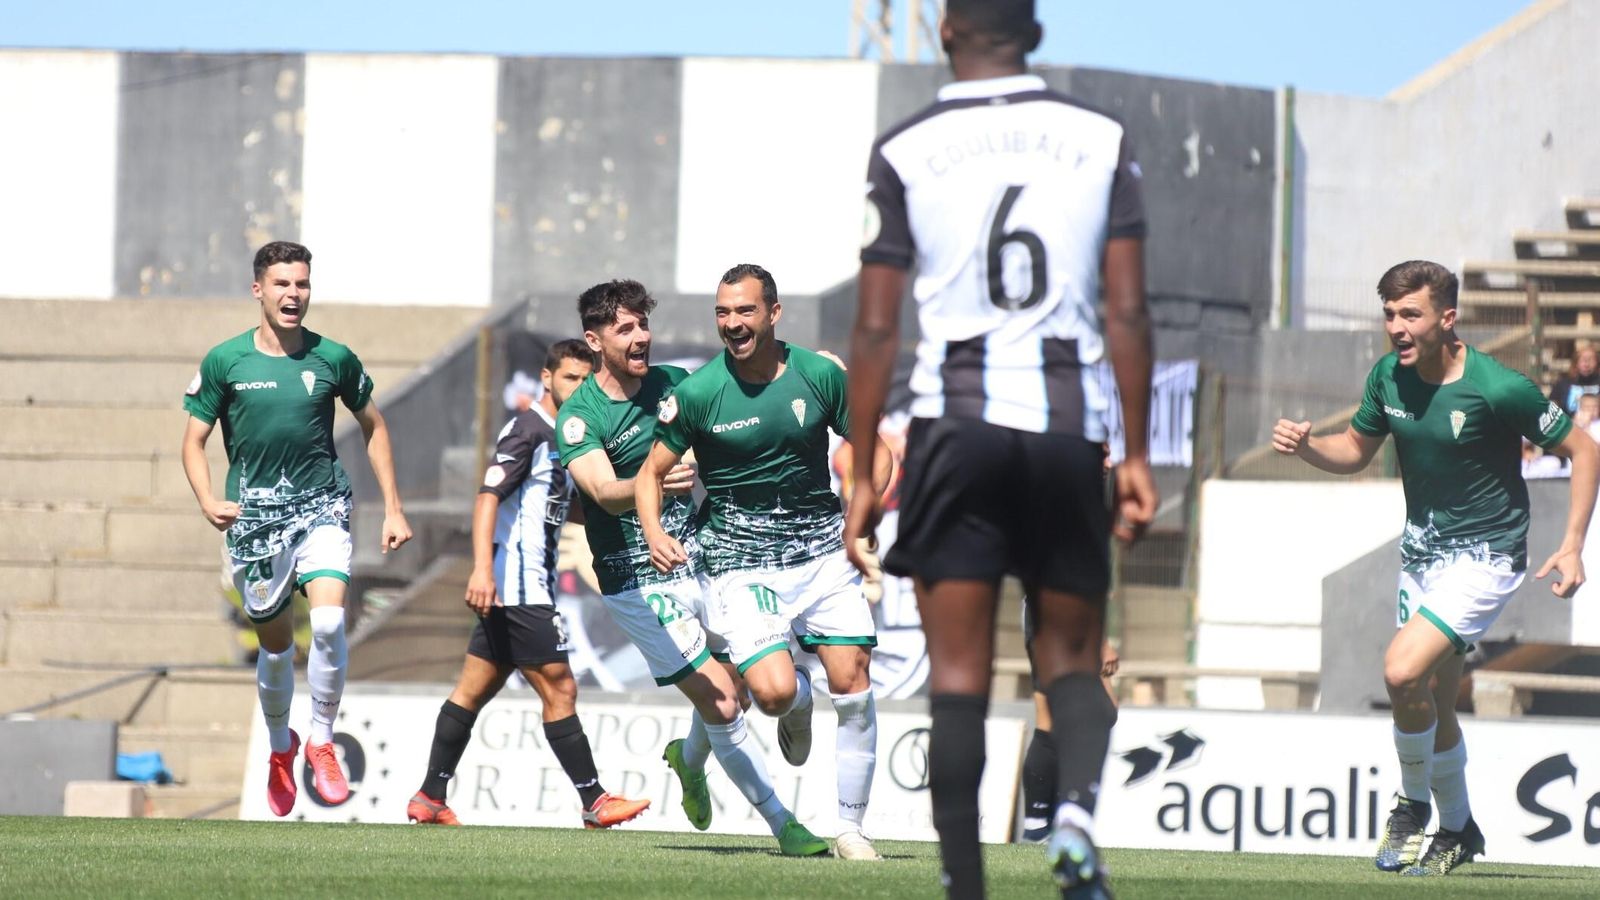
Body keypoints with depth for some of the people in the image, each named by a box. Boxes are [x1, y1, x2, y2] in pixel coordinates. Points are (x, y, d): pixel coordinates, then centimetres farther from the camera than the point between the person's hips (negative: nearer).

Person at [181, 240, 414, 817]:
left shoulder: (333, 359, 0)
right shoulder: (225, 361, -2)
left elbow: (373, 427, 14)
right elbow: (194, 440, 4)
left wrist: (392, 508, 10)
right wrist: (208, 500, -15)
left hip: (321, 508, 0)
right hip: (254, 516, 0)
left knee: (328, 622, -23)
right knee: (275, 642, 9)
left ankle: (321, 742, -6)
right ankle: (280, 747, 35)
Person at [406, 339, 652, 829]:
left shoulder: (566, 439, 17)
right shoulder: (528, 430, -11)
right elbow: (488, 496, -19)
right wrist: (482, 568, -28)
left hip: (529, 586, 10)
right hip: (518, 588, -10)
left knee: (473, 692, 10)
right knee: (560, 689, -7)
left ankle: (430, 798, 12)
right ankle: (595, 802, -4)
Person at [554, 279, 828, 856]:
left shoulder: (674, 384, 4)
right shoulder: (579, 417, -13)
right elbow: (604, 492, -29)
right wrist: (653, 485, -49)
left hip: (699, 564, 6)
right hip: (639, 585, -6)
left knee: (732, 689, 8)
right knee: (720, 702, -11)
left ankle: (688, 760, 42)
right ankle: (782, 823, 0)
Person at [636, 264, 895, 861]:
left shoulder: (820, 375, -1)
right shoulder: (698, 392, -6)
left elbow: (873, 448, 11)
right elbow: (652, 473, 4)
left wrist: (864, 509, -7)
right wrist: (654, 533, -15)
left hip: (822, 548, 2)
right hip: (740, 560, -2)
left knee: (853, 684, -6)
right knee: (774, 691, -19)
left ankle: (850, 828, 8)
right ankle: (798, 706, 21)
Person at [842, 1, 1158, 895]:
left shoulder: (904, 153, 2)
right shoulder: (1102, 141, 6)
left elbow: (877, 330, 1)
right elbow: (1128, 314, 1)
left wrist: (863, 479, 6)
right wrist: (1137, 456, 6)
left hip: (956, 421, -1)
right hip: (1069, 426, 1)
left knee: (958, 676, 1)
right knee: (1073, 660, 12)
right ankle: (1078, 807, -17)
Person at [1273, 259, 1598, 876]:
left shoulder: (1498, 389, -21)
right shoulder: (1388, 378, -4)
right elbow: (1355, 451, 13)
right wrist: (1304, 445, -8)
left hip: (1484, 555, -7)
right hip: (1421, 551, 7)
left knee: (1403, 671, -23)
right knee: (1432, 705, 15)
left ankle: (1413, 805, 0)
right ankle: (1458, 829, 36)